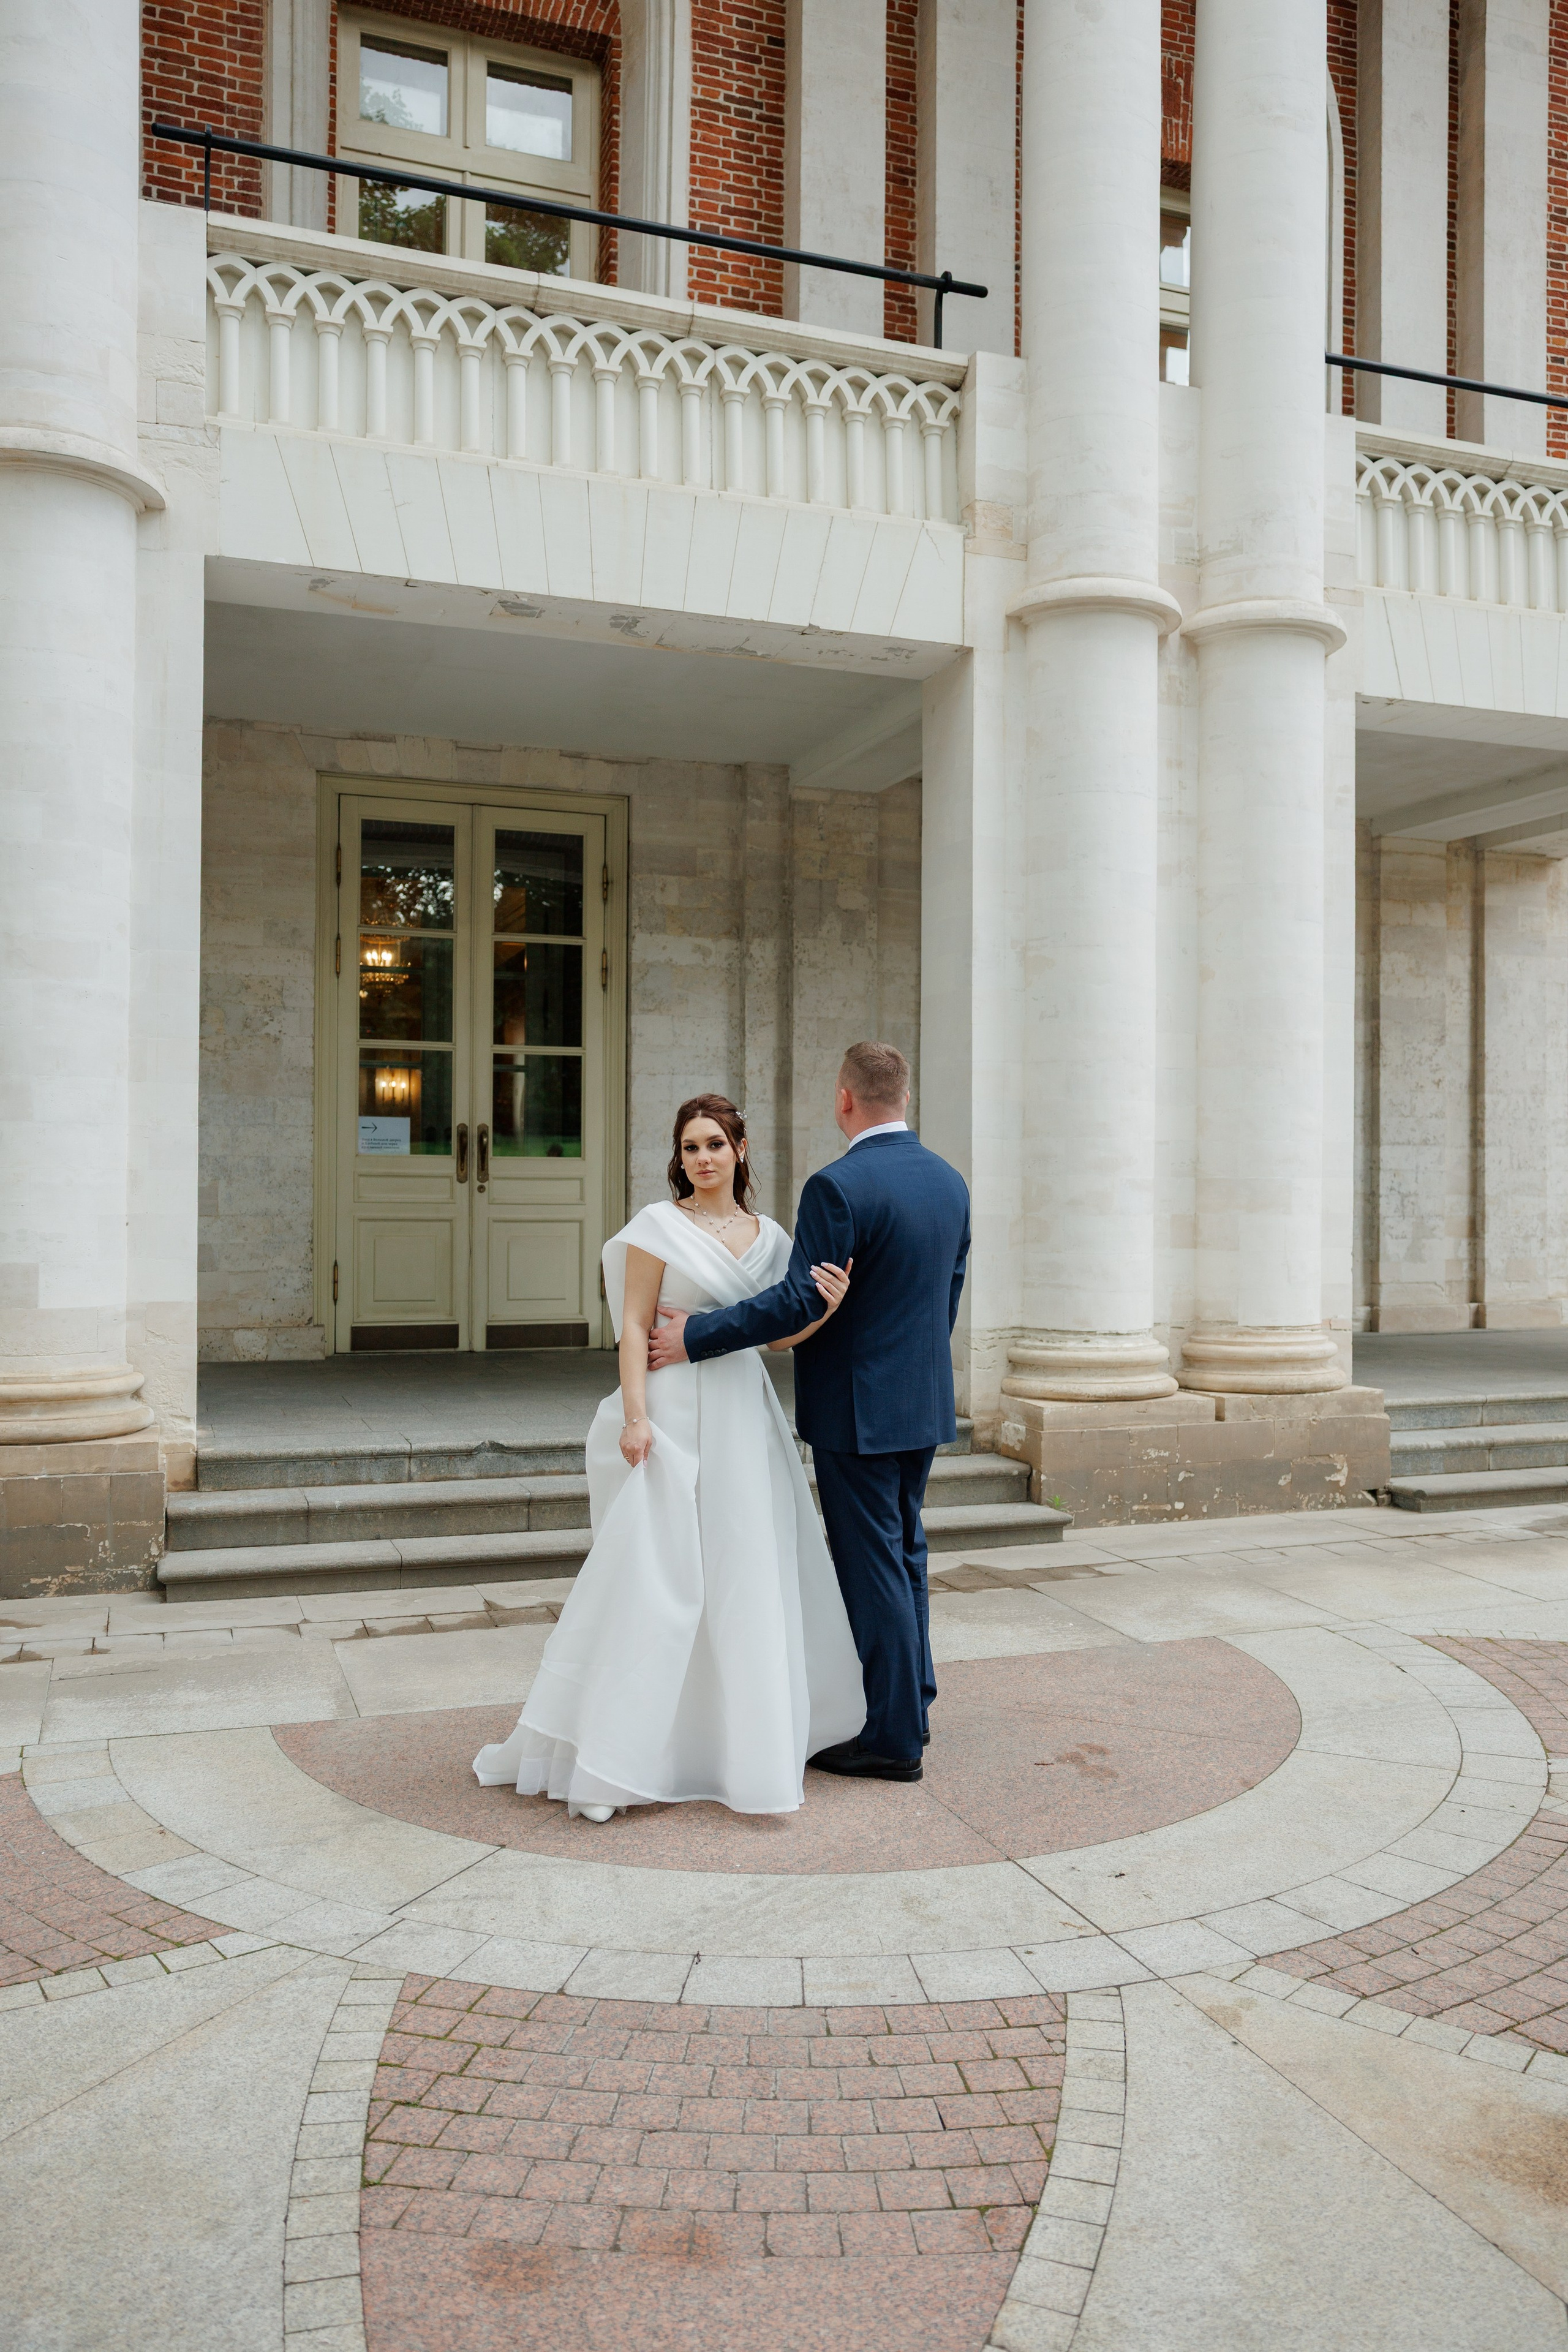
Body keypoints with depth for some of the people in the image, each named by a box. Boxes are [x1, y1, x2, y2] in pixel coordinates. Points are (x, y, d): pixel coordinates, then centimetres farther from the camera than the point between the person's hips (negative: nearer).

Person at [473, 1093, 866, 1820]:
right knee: (652, 1577, -4)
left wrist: (826, 1307, -6)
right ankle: (606, 1756, 5)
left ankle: (754, 1738, 27)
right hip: (674, 1418, -5)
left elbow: (774, 1334, 12)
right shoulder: (659, 1225, -3)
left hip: (746, 1418, 5)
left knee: (754, 1580, 10)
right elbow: (635, 1325, -8)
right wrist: (634, 1416, -17)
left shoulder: (770, 1236, 11)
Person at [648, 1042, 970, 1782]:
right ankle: (912, 1701, 33)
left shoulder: (839, 1186, -19)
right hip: (924, 1401, 8)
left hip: (858, 1408, -8)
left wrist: (696, 1337, -15)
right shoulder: (949, 1181, 5)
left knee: (874, 1566, 2)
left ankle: (894, 1739, 13)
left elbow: (799, 1301, -22)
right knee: (905, 1554, 20)